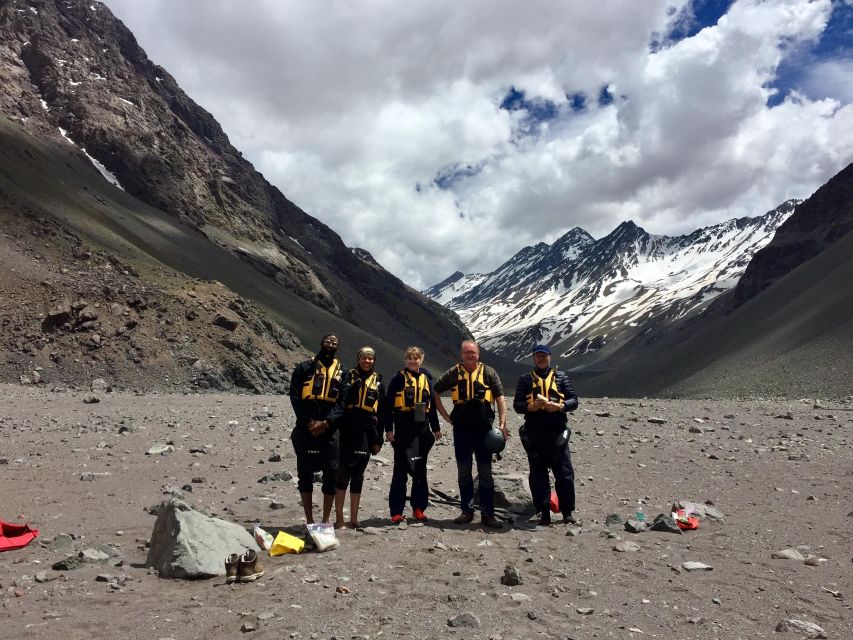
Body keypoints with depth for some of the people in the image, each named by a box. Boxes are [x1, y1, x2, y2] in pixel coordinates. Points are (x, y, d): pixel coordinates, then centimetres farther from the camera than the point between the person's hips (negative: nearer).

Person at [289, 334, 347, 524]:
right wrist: (308, 422, -11)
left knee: (331, 473, 1)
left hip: (330, 429, 1)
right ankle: (309, 520, 14)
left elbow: (342, 402, 1)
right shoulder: (304, 367, 6)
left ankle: (326, 519, 13)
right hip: (305, 428, -1)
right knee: (305, 473, 4)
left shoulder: (341, 372, 10)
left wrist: (326, 422, -13)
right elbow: (295, 396, -1)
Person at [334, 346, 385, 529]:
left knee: (358, 476, 9)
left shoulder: (378, 382, 13)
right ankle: (339, 519, 5)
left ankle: (354, 519, 17)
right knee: (343, 474, -2)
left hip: (367, 433, 3)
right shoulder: (349, 377, 3)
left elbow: (381, 413, 14)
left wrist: (378, 439, 10)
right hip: (347, 431, -3)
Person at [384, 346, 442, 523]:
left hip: (422, 429, 5)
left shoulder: (426, 378, 11)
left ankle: (419, 508, 22)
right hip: (403, 430, -4)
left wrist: (436, 428, 18)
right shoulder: (399, 378, -2)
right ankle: (396, 512, 5)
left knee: (420, 469, 11)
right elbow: (388, 404, -4)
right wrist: (388, 429, -9)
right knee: (400, 470, -1)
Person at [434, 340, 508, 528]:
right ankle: (467, 511, 21)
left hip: (484, 428, -1)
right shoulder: (453, 374, 5)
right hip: (461, 429, 1)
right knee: (463, 472, 9)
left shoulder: (489, 372, 2)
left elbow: (500, 398, 0)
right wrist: (446, 416, 7)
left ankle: (488, 514, 11)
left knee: (485, 473, 4)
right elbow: (435, 392, 13)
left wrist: (502, 424, -9)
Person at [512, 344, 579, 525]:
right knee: (538, 475, 5)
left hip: (557, 431, 0)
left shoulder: (561, 377, 12)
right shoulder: (525, 379, 12)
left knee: (565, 474, 0)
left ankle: (567, 513, 13)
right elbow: (516, 405, 7)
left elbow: (574, 401, 7)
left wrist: (559, 406, -12)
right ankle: (544, 513, 14)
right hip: (534, 433, 1)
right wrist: (531, 407, -13)